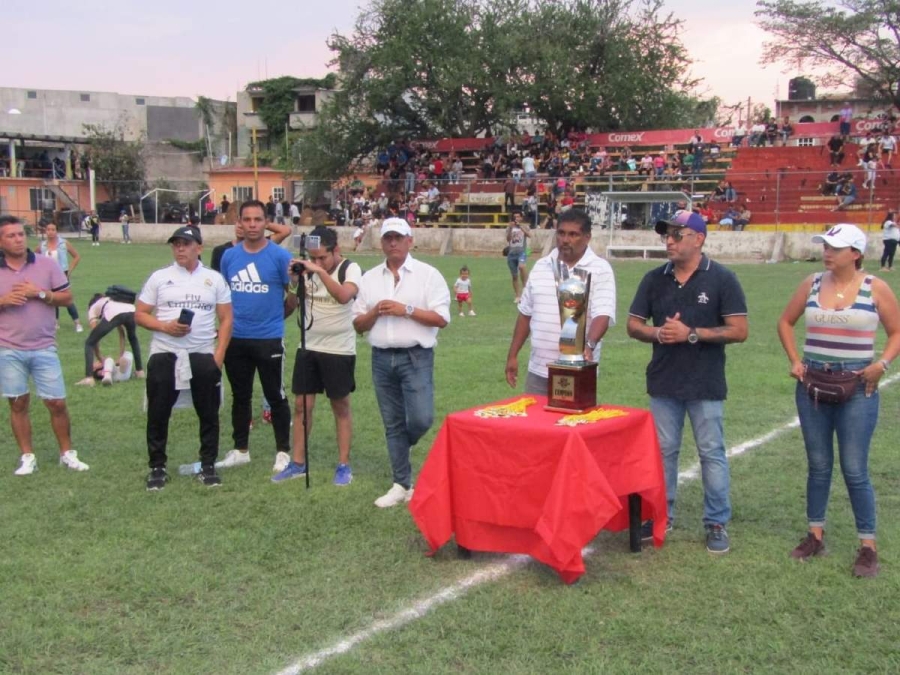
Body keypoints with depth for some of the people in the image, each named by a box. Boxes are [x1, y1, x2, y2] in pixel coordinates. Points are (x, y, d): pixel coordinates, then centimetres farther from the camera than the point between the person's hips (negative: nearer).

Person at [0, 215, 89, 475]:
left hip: (44, 348, 0)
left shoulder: (46, 264, 1)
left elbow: (67, 298, 2)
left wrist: (39, 293, -13)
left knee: (57, 403, 2)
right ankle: (27, 457, 18)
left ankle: (67, 453, 17)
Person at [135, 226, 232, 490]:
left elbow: (226, 319, 4)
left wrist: (219, 354, -6)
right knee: (158, 413, 3)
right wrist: (164, 326, -14)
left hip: (203, 356, 0)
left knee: (209, 414, 6)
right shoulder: (159, 277, 4)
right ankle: (157, 467, 15)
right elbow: (139, 314, 4)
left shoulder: (214, 279, 5)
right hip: (164, 356, 0)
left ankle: (208, 466, 18)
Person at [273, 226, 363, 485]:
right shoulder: (307, 271, 3)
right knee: (301, 404, 6)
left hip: (339, 349, -4)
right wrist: (294, 283, -14)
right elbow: (292, 306, 4)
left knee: (341, 407, 4)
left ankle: (343, 465, 12)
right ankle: (297, 463, 15)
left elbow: (344, 295, -31)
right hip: (309, 347, 5)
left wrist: (321, 271, -34)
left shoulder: (350, 269, -11)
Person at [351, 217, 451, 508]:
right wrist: (375, 312, -10)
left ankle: (400, 449, 22)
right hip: (382, 358, 4)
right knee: (392, 424, 9)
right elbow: (358, 325, 11)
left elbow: (441, 318, -8)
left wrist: (406, 310, -16)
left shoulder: (427, 274, -2)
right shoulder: (369, 278, 11)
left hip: (416, 357, -4)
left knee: (420, 419, -13)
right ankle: (402, 485, 18)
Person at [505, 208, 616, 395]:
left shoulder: (600, 270, -6)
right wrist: (512, 355, 13)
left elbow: (603, 315, -18)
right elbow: (525, 314, 15)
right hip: (538, 371, 5)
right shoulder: (540, 266, 9)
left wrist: (589, 345, -36)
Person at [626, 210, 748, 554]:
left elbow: (739, 330, -10)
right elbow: (634, 325, 8)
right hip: (663, 383, 4)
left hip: (705, 384, -4)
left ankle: (717, 523, 14)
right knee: (663, 450, 11)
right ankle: (661, 515, 24)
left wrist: (691, 333, -18)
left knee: (712, 453, 4)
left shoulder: (722, 279, -6)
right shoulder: (654, 279, 5)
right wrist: (658, 333, -13)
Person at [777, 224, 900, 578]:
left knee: (854, 470, -1)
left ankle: (868, 546, 10)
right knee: (818, 465, 12)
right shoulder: (812, 284, 3)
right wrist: (794, 360, 4)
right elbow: (785, 322, 15)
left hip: (857, 388, -3)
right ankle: (815, 535, 24)